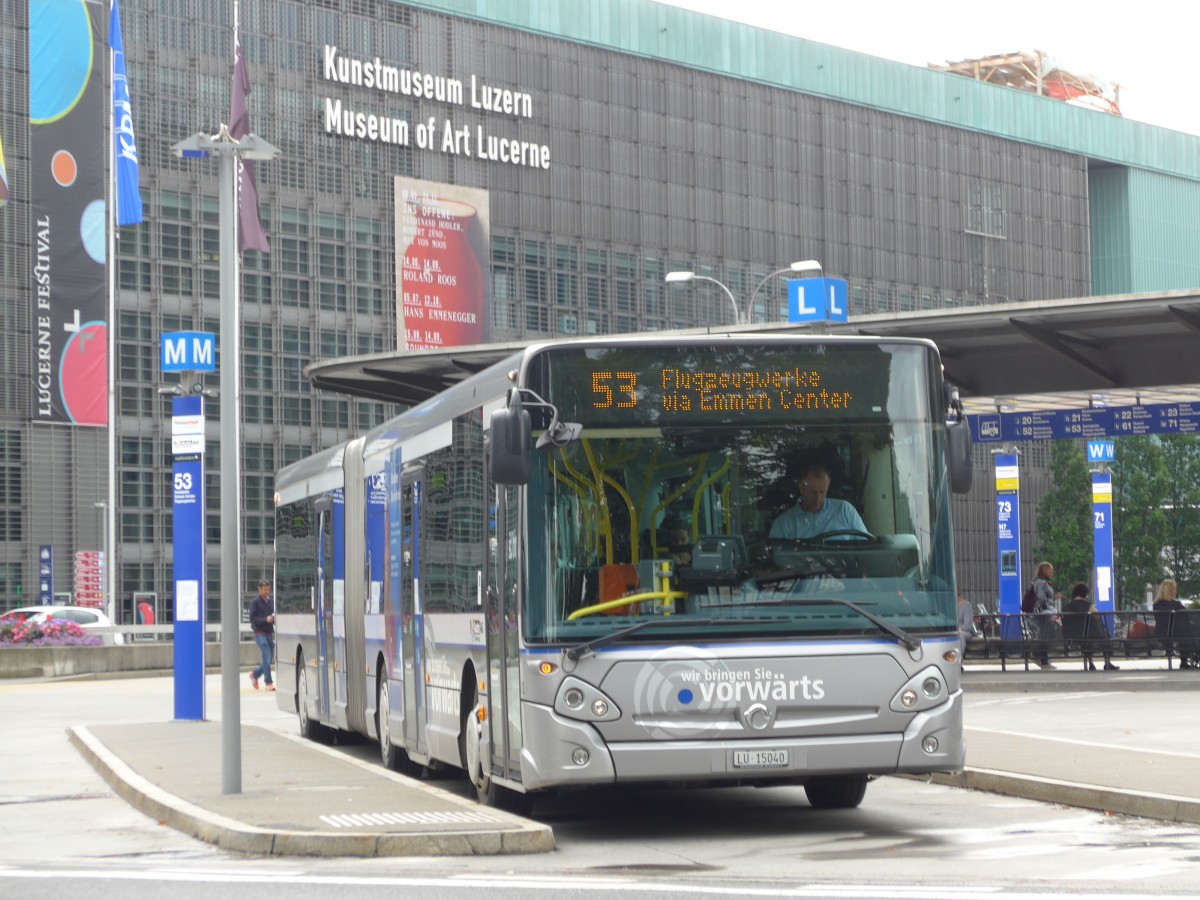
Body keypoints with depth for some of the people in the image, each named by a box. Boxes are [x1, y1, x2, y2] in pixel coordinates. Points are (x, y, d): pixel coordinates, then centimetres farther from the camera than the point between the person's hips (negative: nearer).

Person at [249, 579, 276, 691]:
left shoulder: (271, 601, 11)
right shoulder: (255, 602, -3)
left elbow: (275, 615, 18)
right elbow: (252, 619, -8)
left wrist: (274, 619, -5)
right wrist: (265, 619, -20)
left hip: (270, 633, 6)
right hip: (260, 633, -6)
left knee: (269, 659, 8)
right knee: (267, 657, -13)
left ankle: (255, 674, 32)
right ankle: (268, 682, -7)